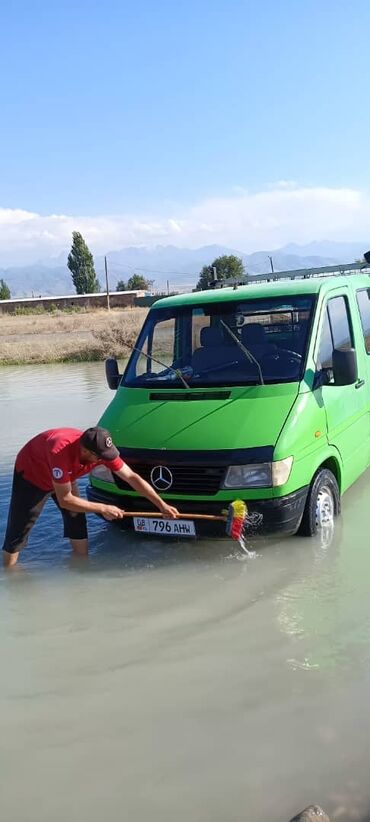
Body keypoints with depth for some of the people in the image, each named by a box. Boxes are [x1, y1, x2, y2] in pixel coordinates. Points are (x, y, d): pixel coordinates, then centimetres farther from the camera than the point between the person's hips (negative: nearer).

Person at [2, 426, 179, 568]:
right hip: (31, 475, -6)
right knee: (18, 530, -3)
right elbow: (65, 500, -36)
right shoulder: (61, 453, -44)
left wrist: (162, 505, -19)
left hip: (65, 476, 6)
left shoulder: (100, 450, -27)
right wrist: (103, 509, -30)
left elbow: (132, 477, -18)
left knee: (77, 522, 1)